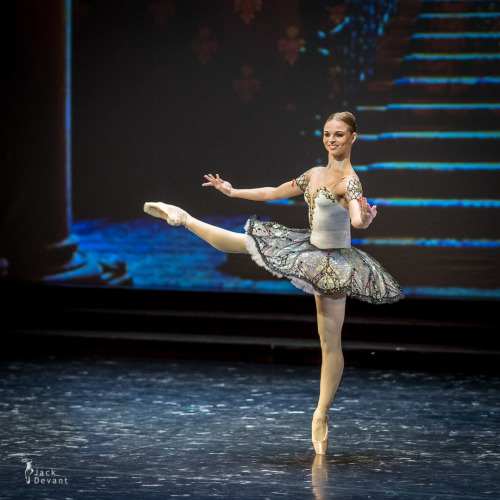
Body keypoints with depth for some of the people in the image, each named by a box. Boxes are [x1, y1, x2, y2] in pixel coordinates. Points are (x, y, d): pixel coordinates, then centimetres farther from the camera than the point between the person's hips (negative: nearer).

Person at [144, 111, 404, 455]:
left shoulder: (350, 181, -18)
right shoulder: (315, 174, 6)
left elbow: (358, 220, -36)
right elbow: (274, 193, 19)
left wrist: (365, 218, -59)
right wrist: (233, 192, 24)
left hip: (333, 262, -7)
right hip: (309, 248, 7)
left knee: (330, 341, -2)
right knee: (245, 242, 15)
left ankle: (321, 415, 6)